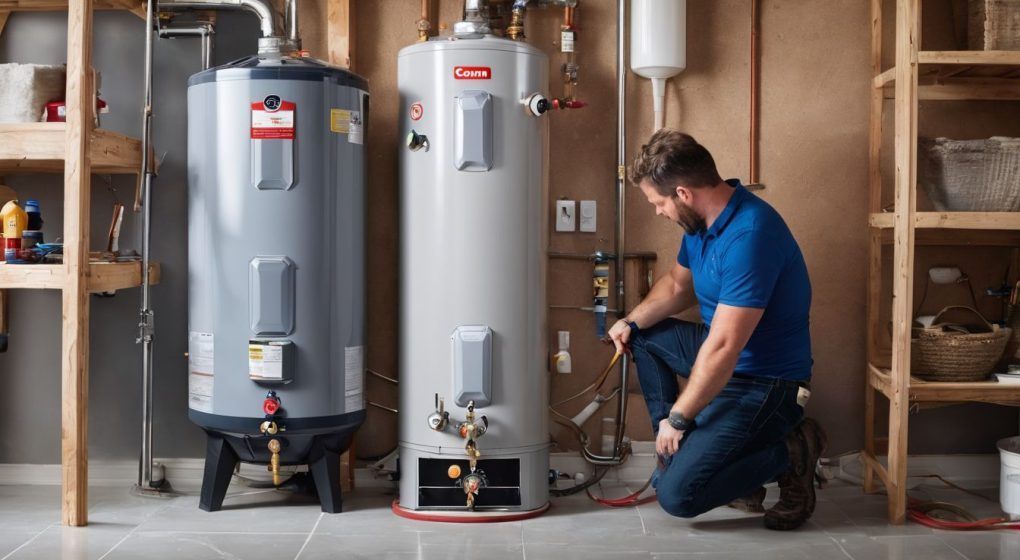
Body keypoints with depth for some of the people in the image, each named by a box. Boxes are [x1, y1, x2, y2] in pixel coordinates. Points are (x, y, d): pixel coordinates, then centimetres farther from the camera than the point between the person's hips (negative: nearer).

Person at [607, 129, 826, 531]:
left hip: (763, 381, -10)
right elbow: (678, 285, 19)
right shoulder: (704, 219, 2)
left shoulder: (749, 235, -29)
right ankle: (676, 450, 12)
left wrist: (676, 418, -19)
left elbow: (723, 347, -29)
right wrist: (632, 322, 2)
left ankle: (790, 453, 1)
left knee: (677, 496, -15)